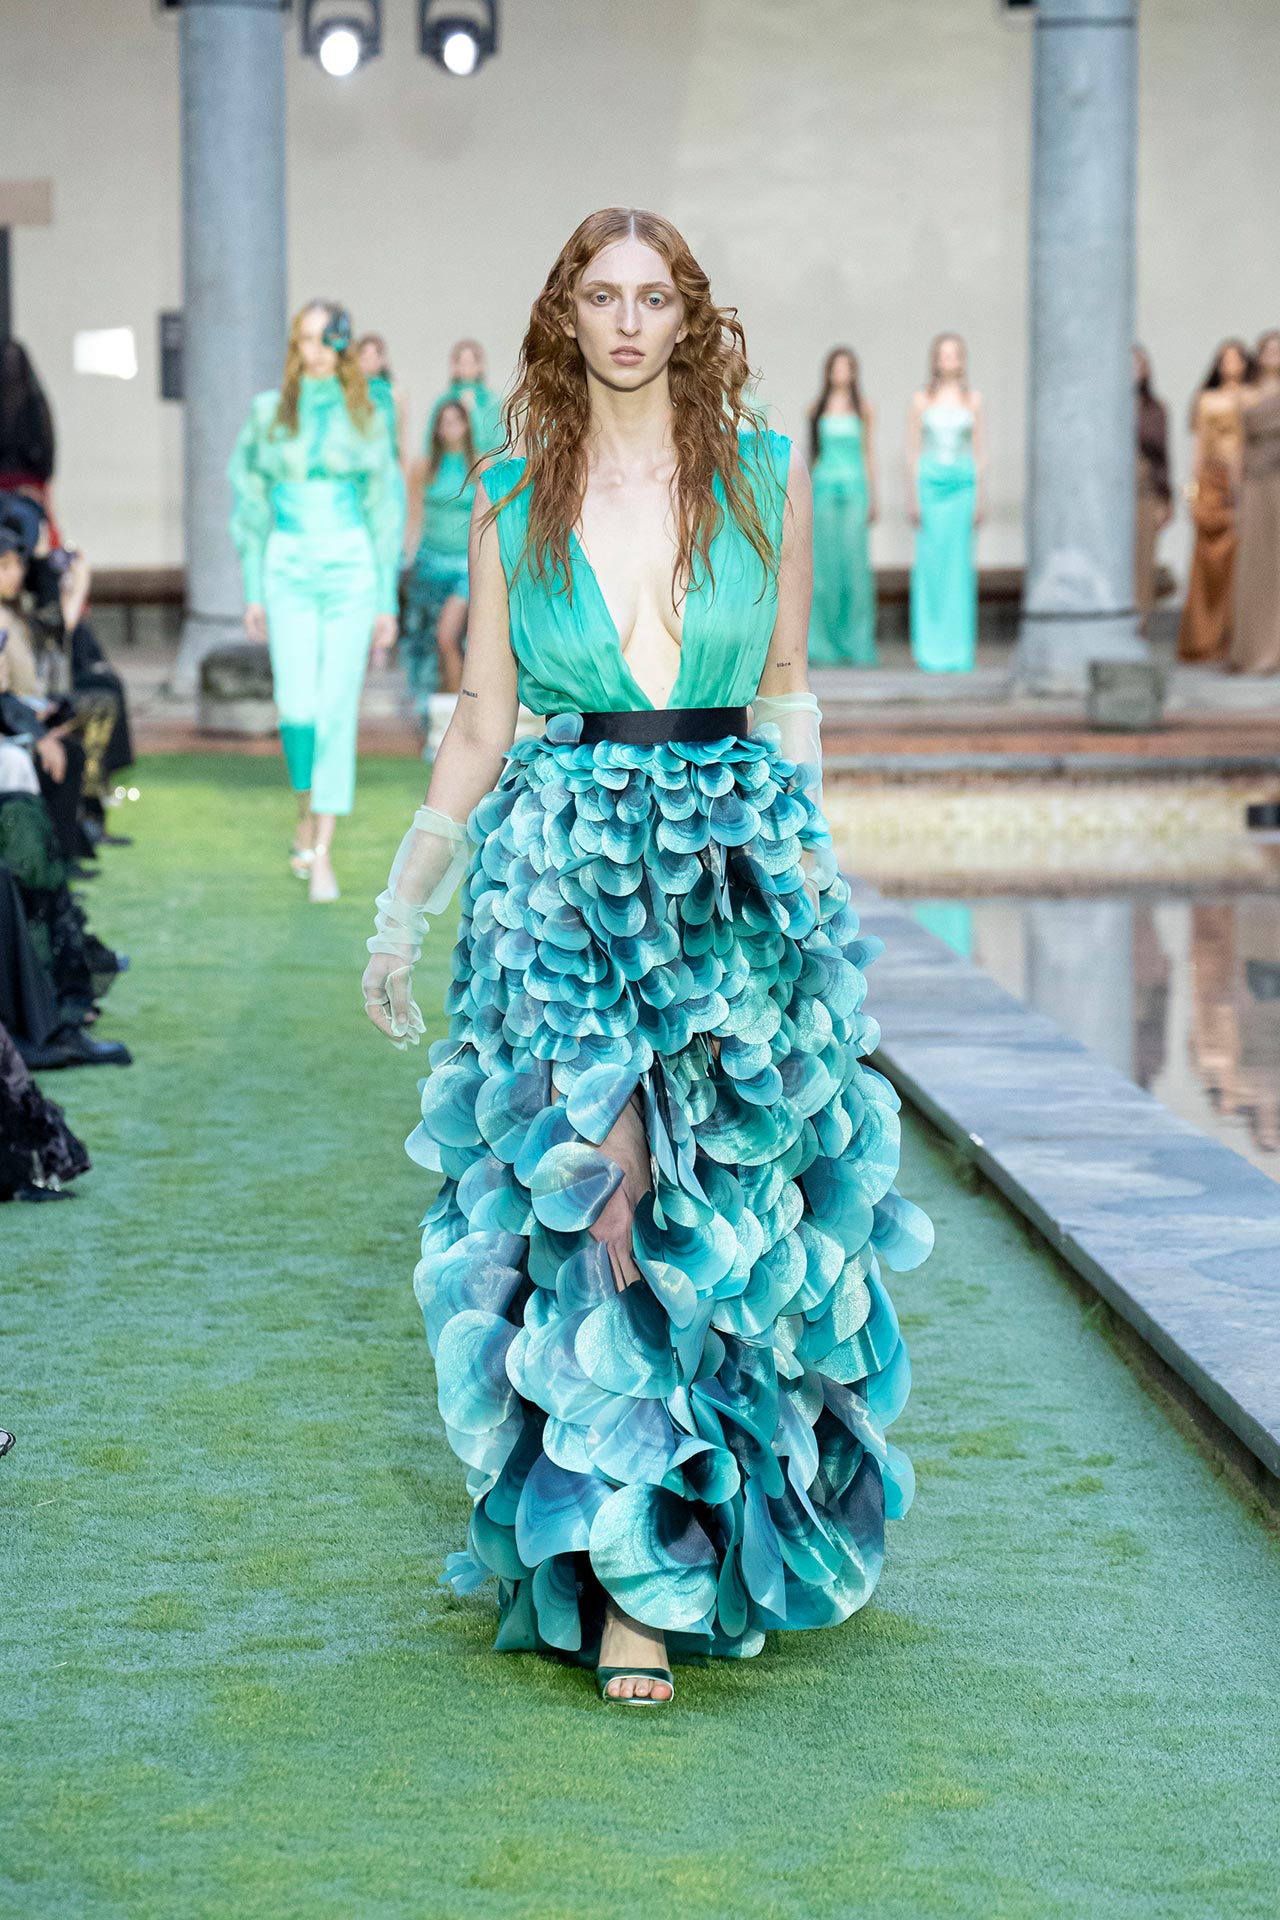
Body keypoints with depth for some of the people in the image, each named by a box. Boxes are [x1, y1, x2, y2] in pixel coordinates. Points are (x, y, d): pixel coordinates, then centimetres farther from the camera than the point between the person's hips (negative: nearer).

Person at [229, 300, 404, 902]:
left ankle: (322, 854, 0)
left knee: (338, 710, -5)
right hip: (289, 574, 0)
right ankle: (307, 810, 18)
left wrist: (387, 601, 3)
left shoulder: (364, 418, 4)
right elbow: (251, 504, 10)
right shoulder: (269, 414, 6)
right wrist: (253, 591, 6)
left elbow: (386, 509, 6)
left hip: (352, 572, 0)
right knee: (298, 707, -11)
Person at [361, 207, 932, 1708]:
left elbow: (784, 686, 13)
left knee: (728, 1197, 2)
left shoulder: (767, 479, 6)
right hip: (560, 872, -1)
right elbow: (479, 723, 9)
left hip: (738, 872, 1)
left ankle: (715, 1532, 20)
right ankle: (631, 1575, -4)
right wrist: (401, 912, 10)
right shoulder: (513, 504, 6)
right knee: (589, 1183, -9)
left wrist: (804, 860, 10)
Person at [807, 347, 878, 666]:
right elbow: (811, 452, 12)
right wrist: (805, 496, 9)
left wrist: (873, 498, 3)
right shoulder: (817, 410, 9)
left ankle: (857, 643, -2)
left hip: (854, 487, -1)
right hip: (824, 486, 1)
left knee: (855, 562, -5)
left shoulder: (864, 409, 6)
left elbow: (869, 453, 8)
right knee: (824, 563, -3)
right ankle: (823, 645, 0)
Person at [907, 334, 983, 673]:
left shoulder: (972, 400, 7)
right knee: (929, 564, -4)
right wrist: (913, 499, -3)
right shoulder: (922, 400, 5)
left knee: (959, 565, -2)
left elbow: (980, 452, 8)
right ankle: (930, 648, 2)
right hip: (930, 483, -1)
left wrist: (979, 499, 2)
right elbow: (912, 451, 4)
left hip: (963, 484, 1)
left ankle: (958, 649, 2)